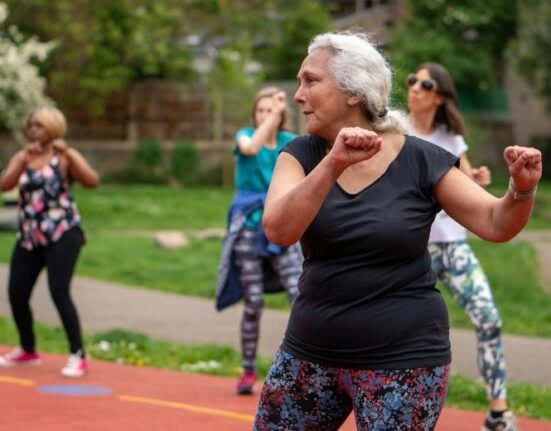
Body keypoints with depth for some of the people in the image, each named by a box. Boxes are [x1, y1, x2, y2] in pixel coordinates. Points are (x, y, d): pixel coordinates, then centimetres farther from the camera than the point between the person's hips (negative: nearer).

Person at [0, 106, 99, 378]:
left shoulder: (65, 156, -3)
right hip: (29, 236, 5)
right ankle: (28, 350, 26)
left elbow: (92, 181, -19)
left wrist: (68, 154, -25)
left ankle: (78, 356, -12)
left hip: (62, 234, -5)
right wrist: (25, 158, -20)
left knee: (59, 292, -18)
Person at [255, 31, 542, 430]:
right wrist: (334, 164, -33)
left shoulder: (420, 161, -7)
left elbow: (496, 224, -5)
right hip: (312, 352, 4)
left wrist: (522, 187, -27)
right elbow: (278, 230, -20)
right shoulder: (303, 154, -2)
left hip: (401, 359, -3)